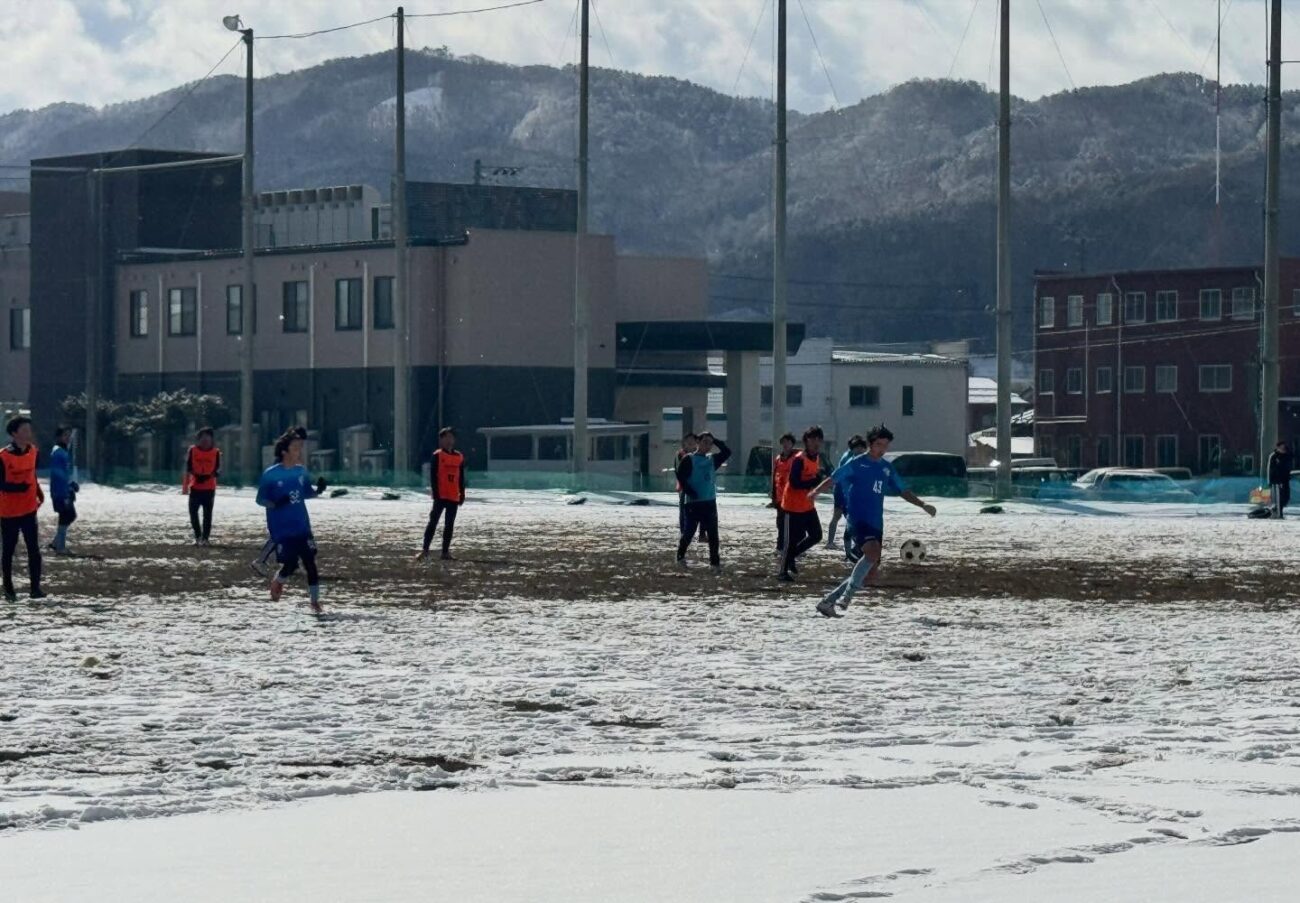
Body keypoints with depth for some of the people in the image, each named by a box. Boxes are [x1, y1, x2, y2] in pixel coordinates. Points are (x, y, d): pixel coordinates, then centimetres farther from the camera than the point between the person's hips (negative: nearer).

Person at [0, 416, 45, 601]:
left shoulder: (32, 451, 2)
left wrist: (39, 493, 5)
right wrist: (20, 487, -30)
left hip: (29, 509, 5)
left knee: (34, 549, -2)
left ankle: (36, 588, 0)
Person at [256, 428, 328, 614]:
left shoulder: (301, 471, 4)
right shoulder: (270, 474, -9)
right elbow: (260, 499, -4)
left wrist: (318, 490, -5)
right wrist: (275, 504, -23)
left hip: (302, 528, 4)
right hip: (282, 530, -4)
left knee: (310, 563, -3)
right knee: (290, 564, -4)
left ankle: (315, 602, 6)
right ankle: (277, 582, 31)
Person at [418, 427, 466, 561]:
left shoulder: (459, 457, 10)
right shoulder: (437, 455, -4)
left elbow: (461, 478, 14)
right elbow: (433, 476, -7)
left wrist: (462, 494, 10)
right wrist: (436, 493, -14)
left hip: (454, 496, 5)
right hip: (441, 495, -5)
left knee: (449, 525, 6)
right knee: (433, 521, -5)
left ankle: (445, 552, 9)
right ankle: (425, 550, -3)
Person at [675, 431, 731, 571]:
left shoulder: (712, 459, 13)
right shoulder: (689, 460, -3)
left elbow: (727, 452, 11)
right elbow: (680, 476, -11)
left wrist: (716, 441, 4)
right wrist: (689, 491, -17)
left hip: (710, 502, 5)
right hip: (693, 502, -5)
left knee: (713, 534, 2)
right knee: (689, 531, 0)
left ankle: (715, 562, 4)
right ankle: (680, 557, 17)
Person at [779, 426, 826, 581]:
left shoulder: (817, 458, 7)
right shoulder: (799, 460, -20)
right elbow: (795, 483, -26)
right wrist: (815, 481, -29)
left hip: (808, 506, 8)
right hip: (794, 506, -8)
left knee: (816, 536, 9)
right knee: (792, 540, -3)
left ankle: (791, 557, 25)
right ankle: (783, 571, 7)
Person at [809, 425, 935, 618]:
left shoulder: (887, 468, 15)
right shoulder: (856, 463, -1)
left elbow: (903, 491, 22)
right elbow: (834, 478, -5)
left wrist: (922, 505, 9)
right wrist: (817, 491, -23)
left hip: (875, 525, 7)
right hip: (857, 520, -7)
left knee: (870, 574, 3)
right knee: (873, 552, -33)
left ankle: (828, 601, 13)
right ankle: (847, 595, -26)